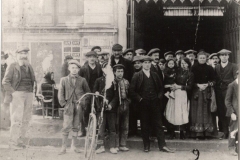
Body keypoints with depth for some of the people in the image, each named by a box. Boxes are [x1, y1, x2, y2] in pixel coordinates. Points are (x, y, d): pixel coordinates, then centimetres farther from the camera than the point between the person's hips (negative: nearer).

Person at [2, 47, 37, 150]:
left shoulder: (29, 67, 14)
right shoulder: (12, 67, -3)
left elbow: (33, 81, 22)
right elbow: (5, 82, -7)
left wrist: (33, 90, 8)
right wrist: (13, 93, -13)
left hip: (28, 95, 6)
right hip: (17, 94, -6)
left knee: (26, 119, 6)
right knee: (17, 119, -8)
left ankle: (19, 140, 16)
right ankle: (13, 142, 1)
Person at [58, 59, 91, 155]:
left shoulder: (82, 80, 8)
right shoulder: (63, 80, 8)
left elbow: (88, 92, 14)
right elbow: (60, 94, 8)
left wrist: (84, 102, 3)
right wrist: (64, 104, -3)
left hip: (79, 106, 1)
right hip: (69, 105, -1)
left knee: (76, 126, 7)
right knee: (66, 127, -7)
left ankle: (74, 145, 19)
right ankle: (63, 147, -1)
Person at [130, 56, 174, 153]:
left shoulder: (155, 75, 13)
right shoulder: (137, 76, 2)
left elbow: (161, 87, 21)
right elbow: (131, 91, -1)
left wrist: (159, 97, 7)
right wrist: (139, 99, -7)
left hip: (155, 103, 3)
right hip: (143, 104, -2)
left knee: (158, 124, 2)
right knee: (145, 125, 3)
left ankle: (162, 145, 4)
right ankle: (146, 146, 12)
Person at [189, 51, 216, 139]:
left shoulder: (210, 68, 6)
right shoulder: (194, 69, 5)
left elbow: (214, 81, 5)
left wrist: (207, 85, -10)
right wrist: (198, 85, -10)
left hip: (206, 92, 1)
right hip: (196, 92, 0)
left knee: (206, 111, 0)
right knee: (197, 111, -4)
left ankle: (206, 132, 4)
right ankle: (197, 132, -3)